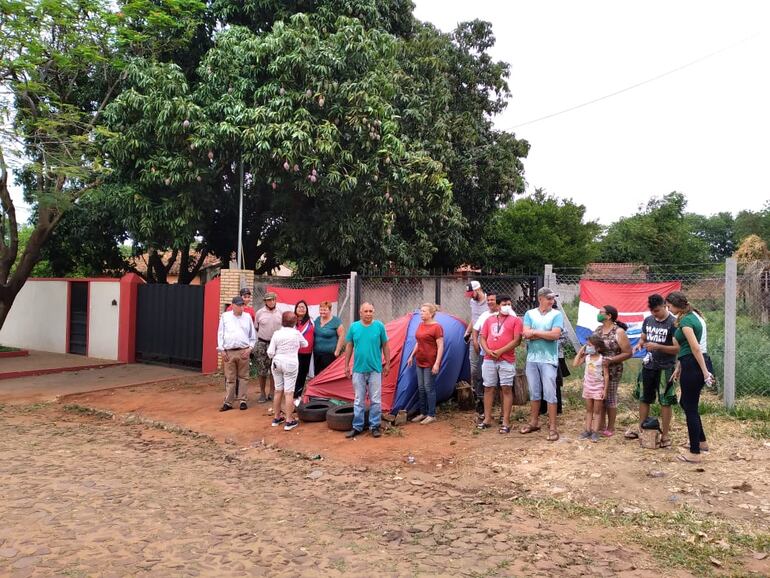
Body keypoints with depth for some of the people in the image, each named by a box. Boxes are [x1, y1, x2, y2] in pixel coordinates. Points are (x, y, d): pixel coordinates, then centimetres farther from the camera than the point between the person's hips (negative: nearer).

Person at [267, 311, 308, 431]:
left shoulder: (276, 334, -3)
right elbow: (305, 344, 14)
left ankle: (276, 418, 24)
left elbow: (270, 353, -4)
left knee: (278, 391, 14)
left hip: (277, 363, 3)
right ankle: (289, 421, -1)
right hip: (291, 364, -3)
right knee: (289, 392, -2)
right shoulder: (296, 333, -5)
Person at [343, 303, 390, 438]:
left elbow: (385, 346, 4)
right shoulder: (354, 327, 1)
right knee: (359, 400, 9)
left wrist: (387, 364, 3)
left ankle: (375, 426, 17)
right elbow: (349, 347, 8)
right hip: (358, 369, 1)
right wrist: (347, 366, 6)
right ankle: (357, 427, 19)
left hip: (375, 369, -1)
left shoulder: (379, 326, -3)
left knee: (375, 400, 5)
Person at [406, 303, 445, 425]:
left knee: (429, 388, -2)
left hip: (430, 363, -8)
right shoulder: (420, 325, 10)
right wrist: (412, 356, 19)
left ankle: (431, 415, 10)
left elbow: (440, 346, -15)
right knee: (421, 388, 12)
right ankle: (423, 413, 24)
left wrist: (437, 363, -19)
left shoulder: (436, 327, -13)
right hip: (420, 362, 8)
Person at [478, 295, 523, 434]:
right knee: (488, 388, 8)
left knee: (506, 389, -2)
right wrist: (488, 351, -8)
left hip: (507, 360, -4)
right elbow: (482, 338, 11)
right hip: (489, 360, 4)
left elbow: (517, 340, -8)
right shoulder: (489, 320, 14)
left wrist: (500, 351, -13)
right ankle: (487, 419, 18)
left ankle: (506, 422, 2)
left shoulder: (515, 320, 1)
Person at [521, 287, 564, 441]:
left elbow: (556, 334, -16)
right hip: (532, 359, 3)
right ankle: (534, 422, 27)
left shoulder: (557, 314, -2)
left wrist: (534, 332, -9)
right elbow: (526, 334, -7)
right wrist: (546, 334, -12)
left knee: (550, 394, -3)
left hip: (549, 360, -3)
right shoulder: (530, 314, 5)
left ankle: (553, 427, 3)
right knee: (534, 393, 14)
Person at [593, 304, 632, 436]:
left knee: (610, 398, 4)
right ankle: (601, 425, 24)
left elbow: (628, 353, -12)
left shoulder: (619, 332, -11)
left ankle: (610, 428, 16)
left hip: (611, 372, -6)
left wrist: (611, 360, -21)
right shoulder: (598, 329, 8)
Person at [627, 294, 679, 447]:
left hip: (665, 368, -6)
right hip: (648, 365, 6)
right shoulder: (648, 320, 5)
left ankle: (665, 434, 13)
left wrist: (657, 346, -26)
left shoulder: (673, 323, -13)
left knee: (665, 402, 3)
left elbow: (677, 348, -15)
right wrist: (639, 344, -5)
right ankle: (640, 428, 27)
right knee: (644, 398, 14)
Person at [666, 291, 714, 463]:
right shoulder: (691, 317, 15)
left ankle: (695, 453, 8)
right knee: (685, 403, 22)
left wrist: (705, 372, -22)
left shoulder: (685, 321, -15)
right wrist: (678, 367, 24)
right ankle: (701, 441, 33)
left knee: (690, 408, 0)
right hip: (690, 365, 10)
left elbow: (696, 348, -21)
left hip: (692, 367, -10)